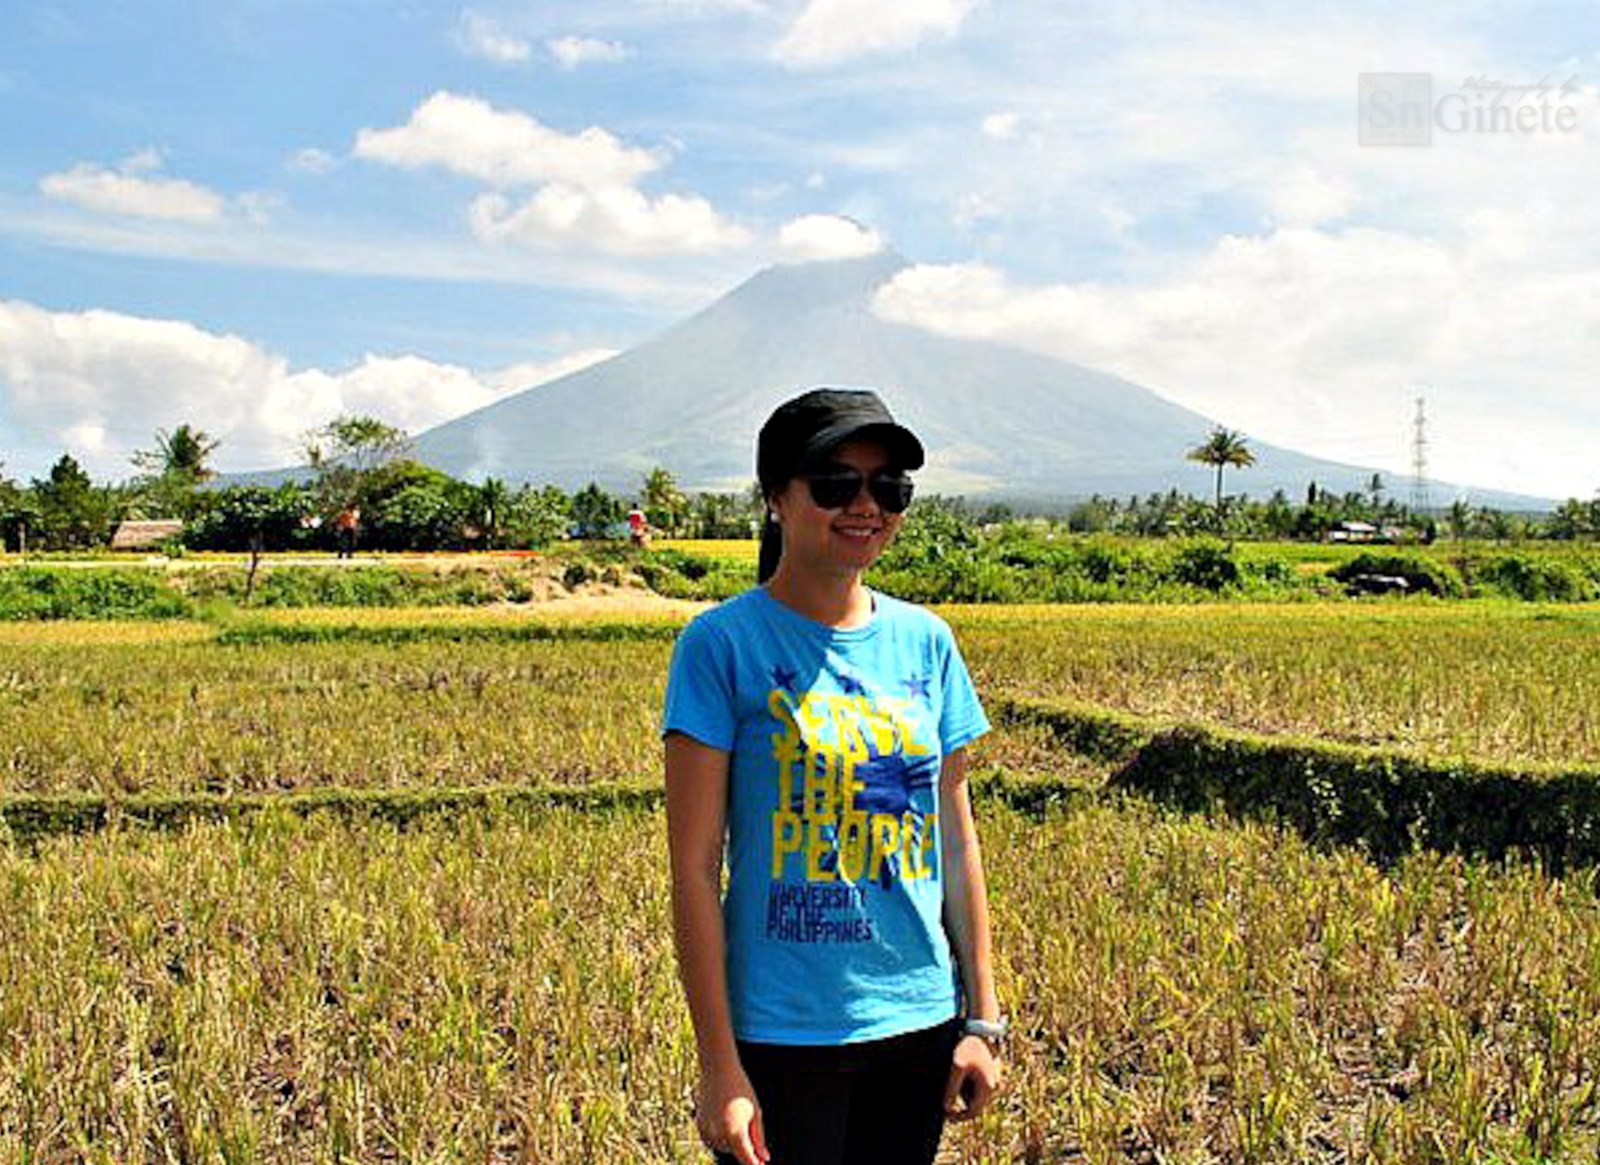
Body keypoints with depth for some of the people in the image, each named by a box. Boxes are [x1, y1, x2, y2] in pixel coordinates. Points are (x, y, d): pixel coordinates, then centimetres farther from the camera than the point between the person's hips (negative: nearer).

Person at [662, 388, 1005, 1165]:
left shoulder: (925, 642, 4)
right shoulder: (724, 644, -10)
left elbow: (956, 840, 8)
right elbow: (695, 868, -11)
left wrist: (983, 1018, 8)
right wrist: (720, 1067, -12)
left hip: (920, 1022, 5)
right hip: (784, 1037, -4)